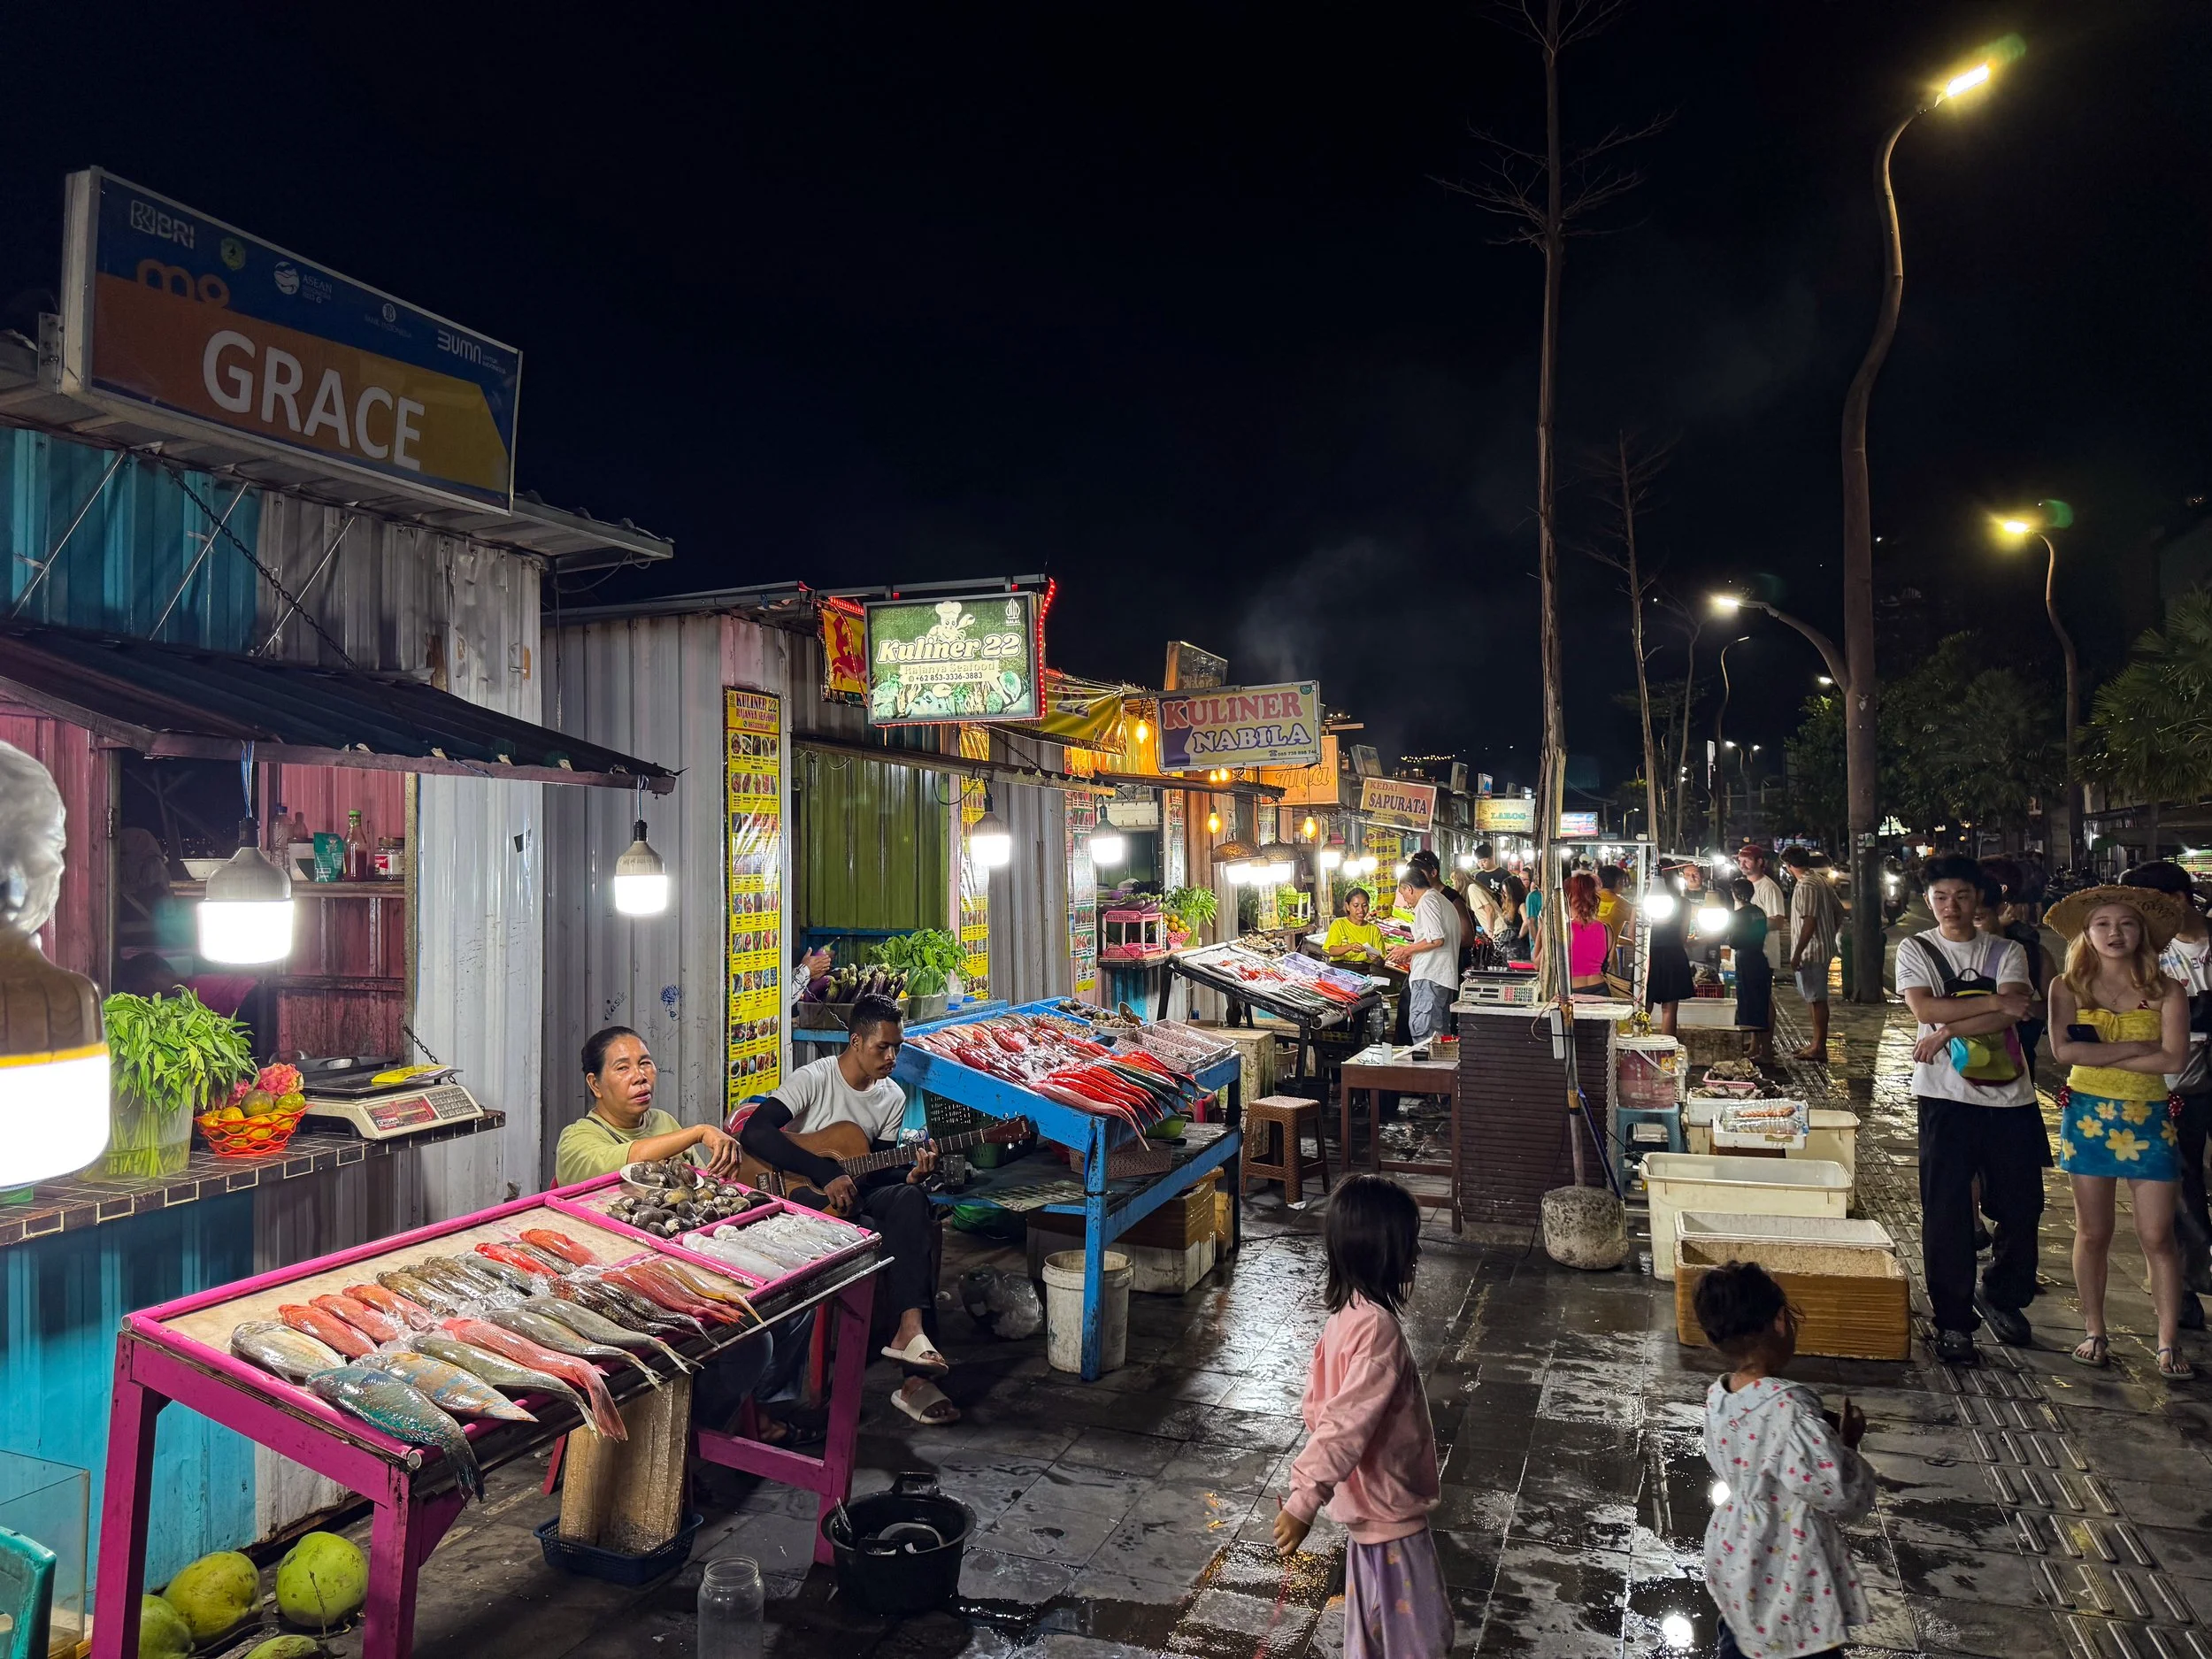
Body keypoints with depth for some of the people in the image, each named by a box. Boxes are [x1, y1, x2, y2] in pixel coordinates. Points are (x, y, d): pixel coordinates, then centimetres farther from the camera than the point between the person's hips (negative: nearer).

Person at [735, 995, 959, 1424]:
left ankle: (908, 1331, -36)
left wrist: (910, 1175, -14)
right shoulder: (814, 1079, -13)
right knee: (873, 1234, -32)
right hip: (803, 1197, -5)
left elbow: (877, 1172, 10)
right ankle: (915, 1376, -28)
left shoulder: (893, 1097, 7)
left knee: (910, 1198, -27)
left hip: (852, 1194, 6)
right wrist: (827, 1174, -28)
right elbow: (754, 1133, -27)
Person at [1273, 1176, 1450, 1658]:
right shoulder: (1379, 1329, -28)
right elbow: (1346, 1424, -33)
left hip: (1370, 1502, 9)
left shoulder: (1346, 1315, 0)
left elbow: (1318, 1406, 9)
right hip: (1389, 1508, -9)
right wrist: (1304, 1501, -35)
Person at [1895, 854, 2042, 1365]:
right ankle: (1953, 1320, 9)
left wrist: (1948, 1030, -16)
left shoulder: (2006, 952, 8)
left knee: (2022, 1206, 8)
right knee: (1947, 1212, -2)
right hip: (1947, 1096, -2)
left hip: (2010, 1094, 2)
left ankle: (2001, 1298, 33)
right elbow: (1924, 1008, -12)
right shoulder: (1915, 950, 4)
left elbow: (2010, 1014, -9)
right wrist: (1992, 1001, -13)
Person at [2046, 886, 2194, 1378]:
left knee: (2158, 1237, 1)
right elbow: (2062, 1050, -15)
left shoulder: (2165, 991, -2)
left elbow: (2174, 1059, -14)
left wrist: (2099, 1054, -14)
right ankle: (2094, 1332, 20)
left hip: (2148, 1120, 0)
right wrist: (2135, 1047, -15)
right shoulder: (2068, 987, -1)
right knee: (2093, 1234, 8)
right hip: (2089, 1116, 0)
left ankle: (2169, 1342, 12)